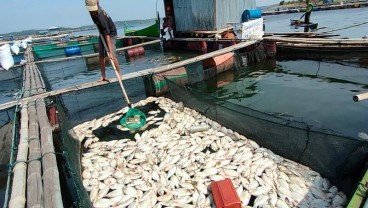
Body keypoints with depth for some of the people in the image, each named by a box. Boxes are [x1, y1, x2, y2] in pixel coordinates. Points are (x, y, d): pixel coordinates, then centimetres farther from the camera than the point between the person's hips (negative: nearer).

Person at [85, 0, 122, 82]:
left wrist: (110, 52, -44)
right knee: (101, 56, 5)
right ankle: (103, 76, 11)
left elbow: (107, 36, -40)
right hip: (102, 33, 8)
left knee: (112, 56, -19)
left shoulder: (101, 17, -35)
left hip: (111, 34, -8)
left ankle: (119, 74, -5)